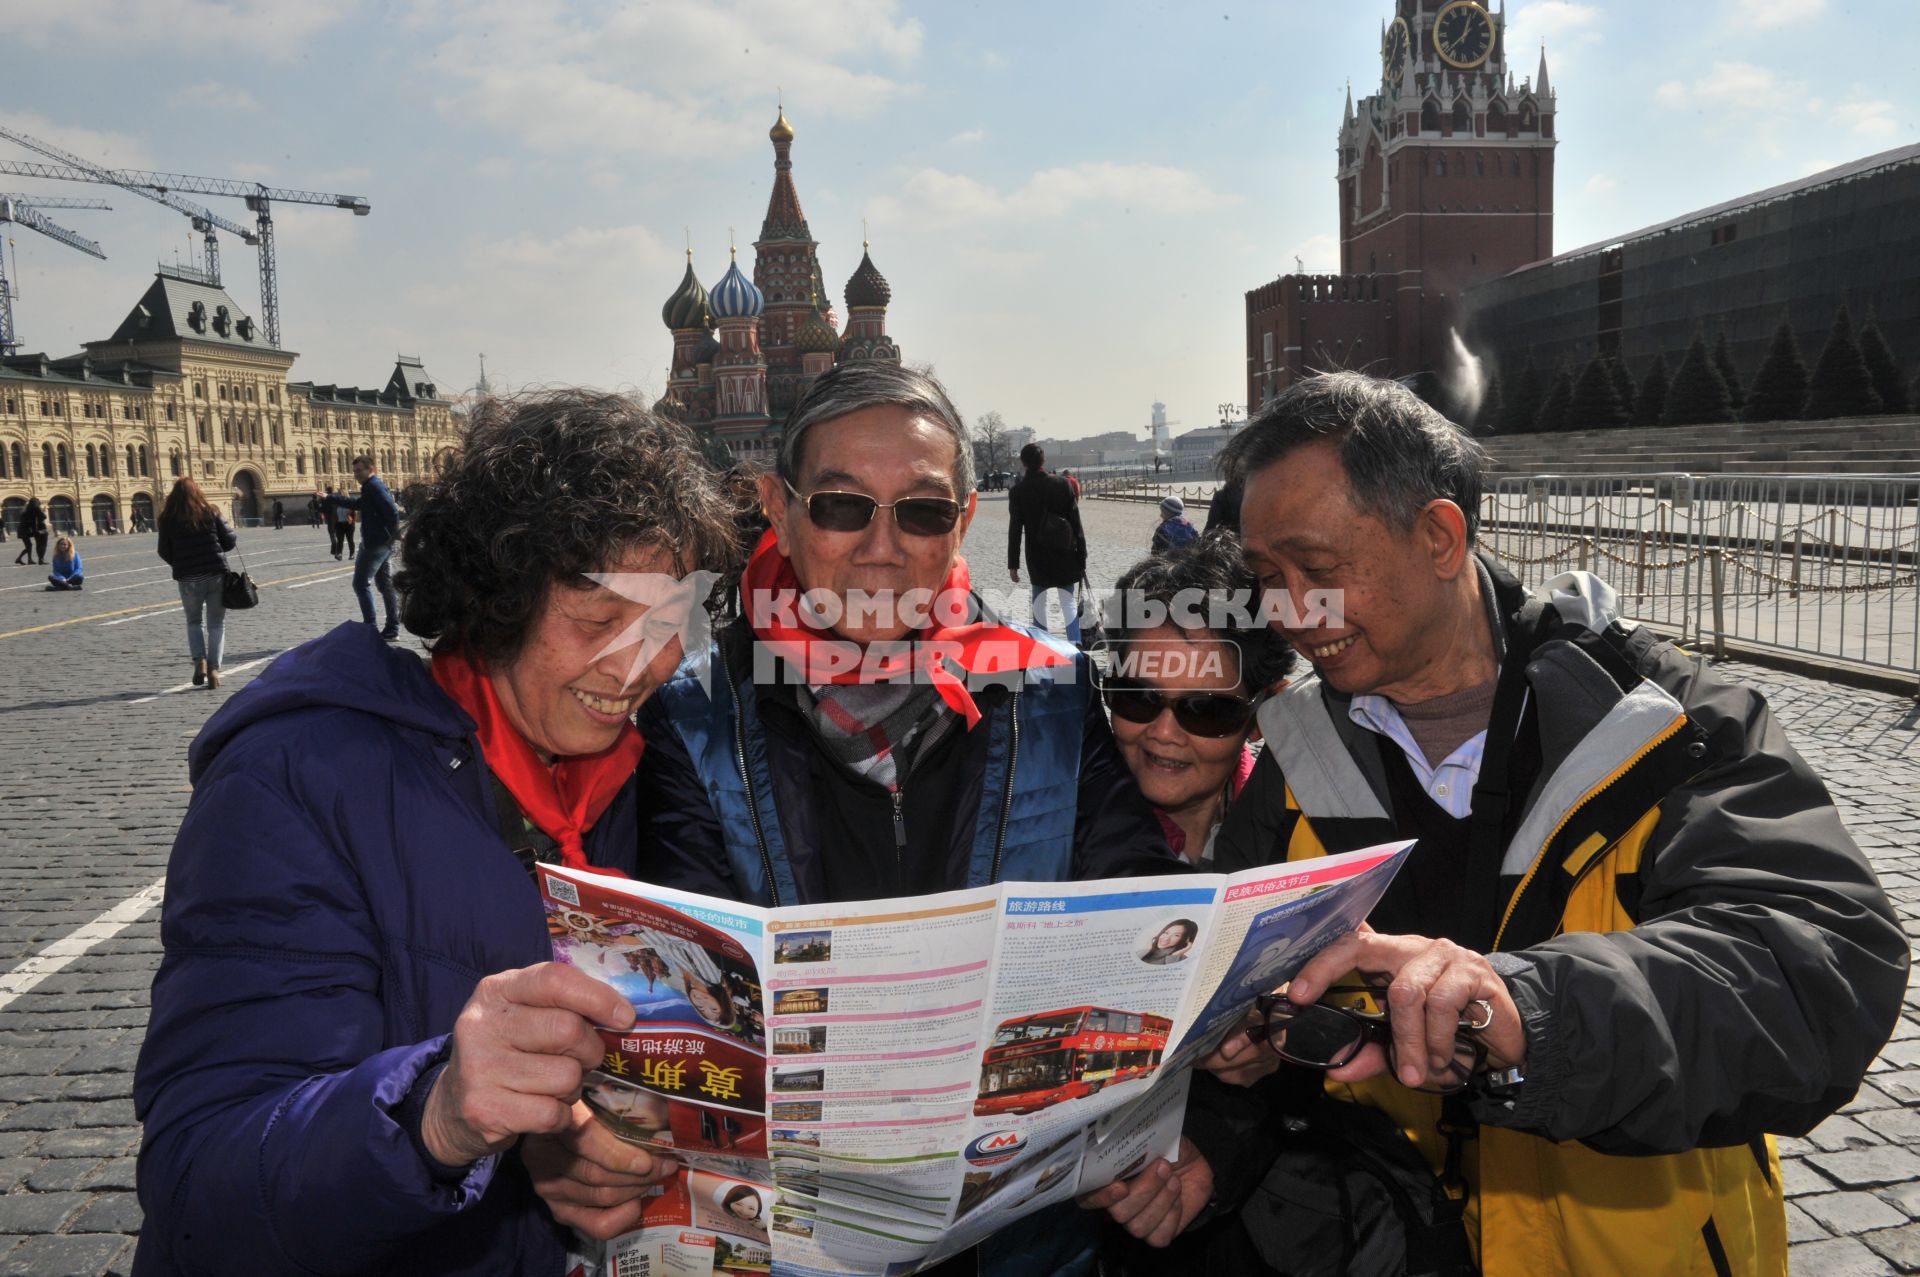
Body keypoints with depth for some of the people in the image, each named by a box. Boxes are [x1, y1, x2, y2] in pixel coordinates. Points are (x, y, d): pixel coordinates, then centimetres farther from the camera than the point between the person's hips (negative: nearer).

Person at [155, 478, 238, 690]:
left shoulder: (168, 519, 0)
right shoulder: (210, 513, -2)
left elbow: (164, 552, 2)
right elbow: (230, 541, 0)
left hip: (187, 579, 1)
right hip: (215, 574, 0)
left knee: (194, 621, 19)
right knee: (216, 624, 8)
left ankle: (199, 661, 0)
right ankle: (213, 668, -2)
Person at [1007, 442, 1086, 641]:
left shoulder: (1018, 491, -7)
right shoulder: (1062, 484, -6)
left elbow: (1014, 530, -6)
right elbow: (1076, 522, -3)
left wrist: (1013, 564, -1)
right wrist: (1081, 556, 4)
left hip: (1037, 558, 0)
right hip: (1065, 555, 0)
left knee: (1040, 604, 9)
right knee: (1069, 603, 6)